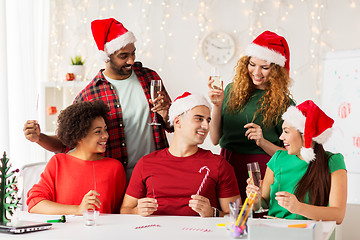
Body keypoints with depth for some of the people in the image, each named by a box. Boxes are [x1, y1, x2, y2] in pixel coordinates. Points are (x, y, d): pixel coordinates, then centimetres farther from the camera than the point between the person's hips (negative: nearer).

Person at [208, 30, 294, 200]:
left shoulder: (283, 103, -3)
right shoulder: (231, 91, 7)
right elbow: (215, 139, 5)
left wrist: (262, 142, -16)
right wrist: (217, 106, -6)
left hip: (259, 170, -3)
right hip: (227, 166, 3)